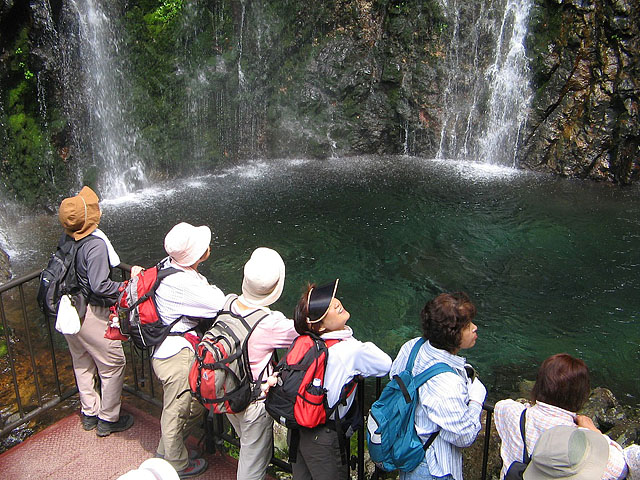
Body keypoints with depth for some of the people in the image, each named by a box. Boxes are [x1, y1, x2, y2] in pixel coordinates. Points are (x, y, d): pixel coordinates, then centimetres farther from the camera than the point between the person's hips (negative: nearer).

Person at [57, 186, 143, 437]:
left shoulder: (68, 241, -1)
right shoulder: (95, 244, -26)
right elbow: (100, 286, -29)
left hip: (70, 311, 8)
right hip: (92, 315, -8)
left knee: (82, 364, 23)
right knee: (112, 365, 9)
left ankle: (89, 414, 40)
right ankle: (108, 420, 21)